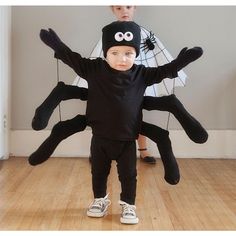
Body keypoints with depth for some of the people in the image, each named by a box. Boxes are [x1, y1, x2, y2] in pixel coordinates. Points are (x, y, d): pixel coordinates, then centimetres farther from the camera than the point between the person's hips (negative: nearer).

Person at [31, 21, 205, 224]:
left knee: (128, 175, 10)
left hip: (127, 139, 0)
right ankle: (100, 199, 39)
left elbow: (163, 71, 2)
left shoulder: (141, 74, -5)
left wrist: (183, 59, -5)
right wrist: (56, 43, -15)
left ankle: (128, 205, 28)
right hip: (100, 137, 0)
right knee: (99, 172, 18)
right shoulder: (94, 69, -8)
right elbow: (73, 58, -6)